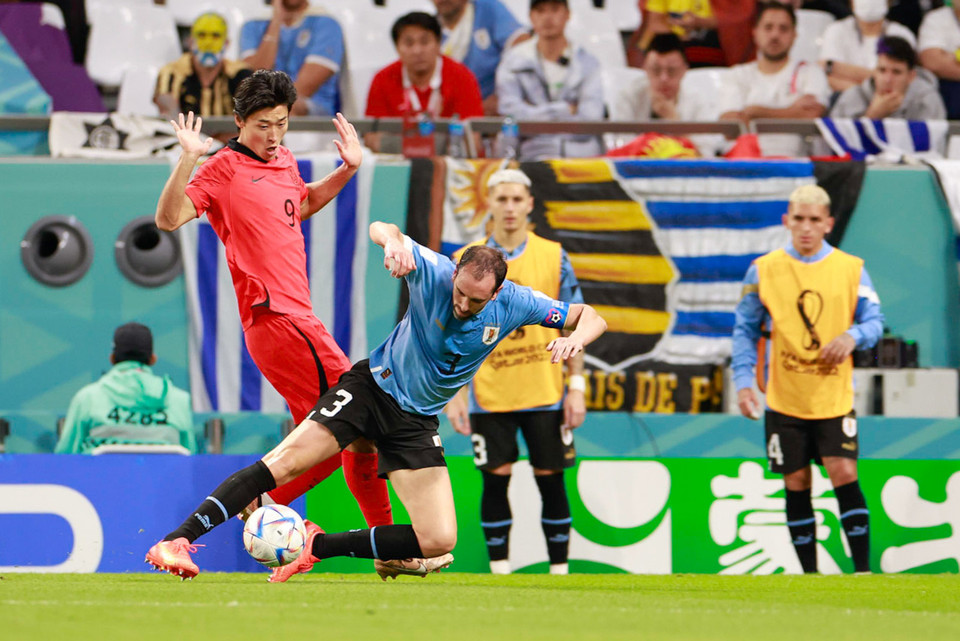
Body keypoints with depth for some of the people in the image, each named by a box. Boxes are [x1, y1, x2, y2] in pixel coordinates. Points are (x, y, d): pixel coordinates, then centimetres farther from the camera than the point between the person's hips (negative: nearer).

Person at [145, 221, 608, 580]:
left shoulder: (514, 304, -12)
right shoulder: (434, 273, -19)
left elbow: (590, 316, -4)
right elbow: (381, 229, -26)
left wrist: (574, 338, -28)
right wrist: (392, 241, -50)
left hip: (417, 421, 3)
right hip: (373, 386, -3)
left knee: (439, 542, -11)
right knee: (283, 463, -22)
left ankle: (319, 547, 3)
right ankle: (175, 542, -22)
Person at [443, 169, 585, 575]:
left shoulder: (554, 257, 4)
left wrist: (576, 387, 0)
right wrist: (452, 394, -1)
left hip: (544, 392, 0)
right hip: (489, 395, 0)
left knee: (550, 478, 0)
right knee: (496, 479, -3)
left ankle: (560, 571, 9)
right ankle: (499, 571, 5)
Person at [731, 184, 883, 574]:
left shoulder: (851, 268, 3)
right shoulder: (763, 270, 3)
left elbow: (874, 321, 4)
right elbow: (745, 330, 7)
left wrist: (853, 335, -19)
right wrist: (743, 383, -3)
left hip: (835, 397, -1)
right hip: (784, 400, 1)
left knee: (844, 474, -13)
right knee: (796, 484, 3)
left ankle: (863, 568, -9)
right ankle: (809, 574, 12)